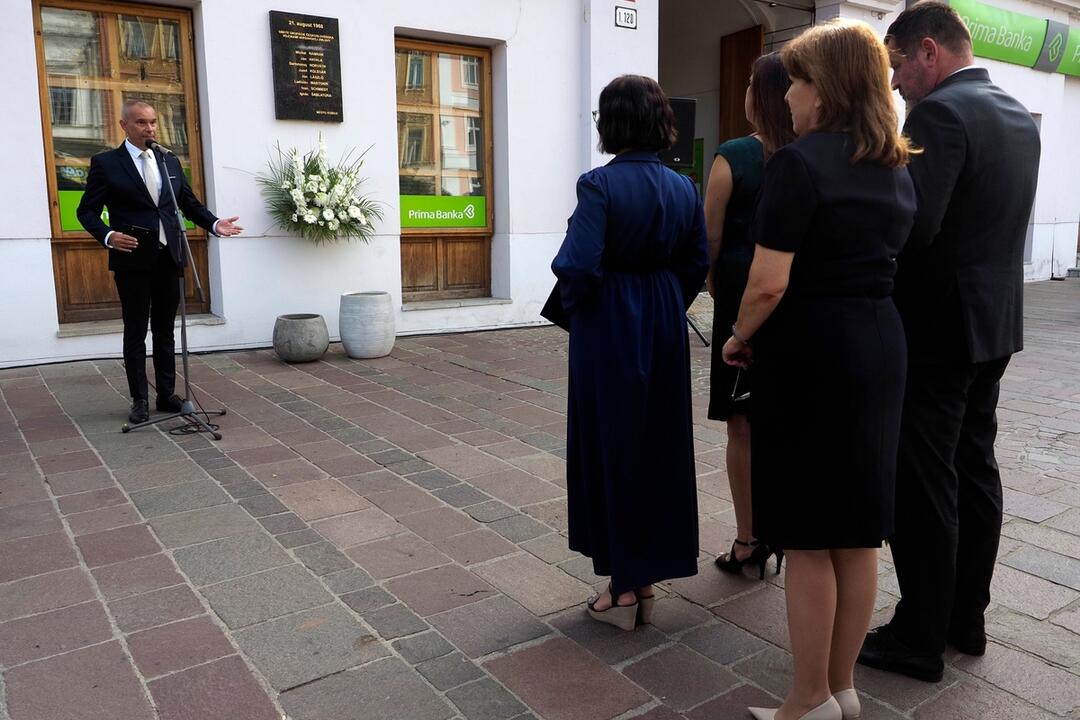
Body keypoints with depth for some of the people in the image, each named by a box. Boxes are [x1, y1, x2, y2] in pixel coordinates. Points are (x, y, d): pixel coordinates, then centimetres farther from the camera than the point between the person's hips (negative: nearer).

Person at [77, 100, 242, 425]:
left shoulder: (171, 162, 12)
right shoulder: (105, 163, -1)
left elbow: (191, 204, 15)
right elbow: (87, 211, -1)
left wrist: (215, 224, -4)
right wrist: (108, 236, -19)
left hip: (169, 258, 4)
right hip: (132, 260, -4)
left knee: (165, 331, 11)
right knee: (135, 333, 5)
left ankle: (167, 394, 19)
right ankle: (140, 400, 13)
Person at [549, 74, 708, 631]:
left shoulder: (600, 184, -15)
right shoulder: (683, 187, 3)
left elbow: (579, 267, -20)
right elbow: (697, 263, 7)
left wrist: (573, 307, -1)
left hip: (609, 331, -5)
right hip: (666, 328, 6)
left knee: (611, 450, 6)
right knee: (661, 446, 14)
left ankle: (624, 586, 15)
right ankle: (647, 577, 26)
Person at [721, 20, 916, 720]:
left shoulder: (800, 162, -14)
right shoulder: (898, 168, 12)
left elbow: (769, 283, -20)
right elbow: (886, 260, 14)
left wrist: (739, 337, -4)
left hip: (811, 349, -8)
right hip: (883, 343, 8)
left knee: (809, 538, 4)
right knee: (859, 532, 15)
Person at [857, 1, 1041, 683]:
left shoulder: (940, 113, -16)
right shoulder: (1018, 115, 13)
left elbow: (912, 225, -25)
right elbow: (986, 220, 16)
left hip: (937, 327, -9)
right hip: (995, 322, 10)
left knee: (924, 486, -1)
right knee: (976, 471, 15)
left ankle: (920, 639, 11)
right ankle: (967, 618, 29)